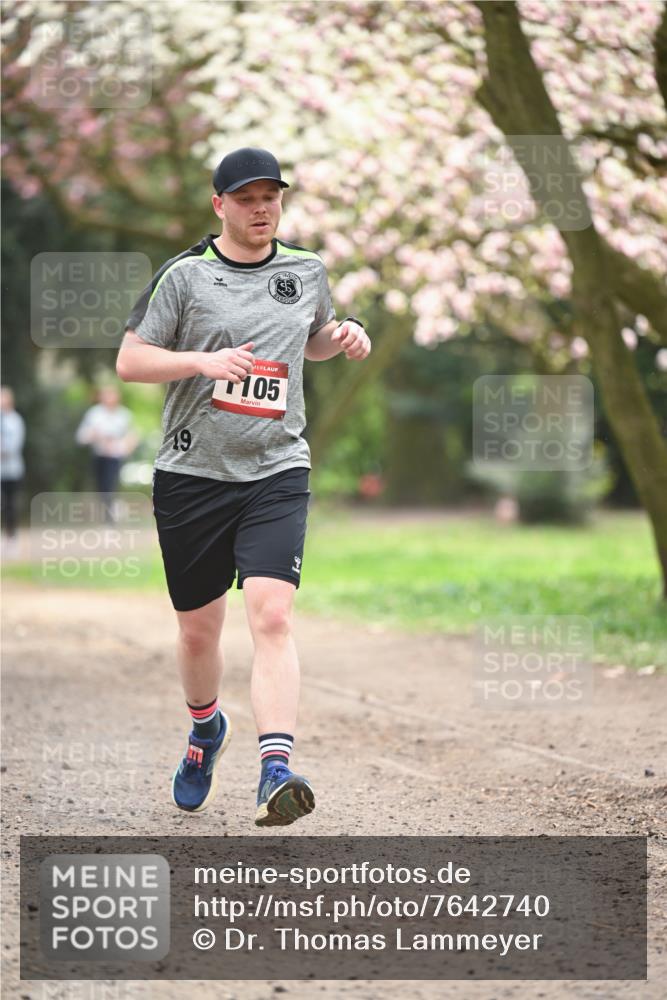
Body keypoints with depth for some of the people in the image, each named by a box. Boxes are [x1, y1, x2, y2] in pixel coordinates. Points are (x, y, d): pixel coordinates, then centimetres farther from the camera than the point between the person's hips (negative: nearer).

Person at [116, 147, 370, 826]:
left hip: (277, 472, 1)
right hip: (193, 473, -1)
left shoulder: (306, 271, 10)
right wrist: (203, 361, -18)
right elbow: (129, 363, -2)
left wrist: (345, 338, 6)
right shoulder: (184, 275, -2)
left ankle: (275, 770, -28)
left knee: (271, 617, -19)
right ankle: (206, 729, 41)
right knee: (198, 631, 11)